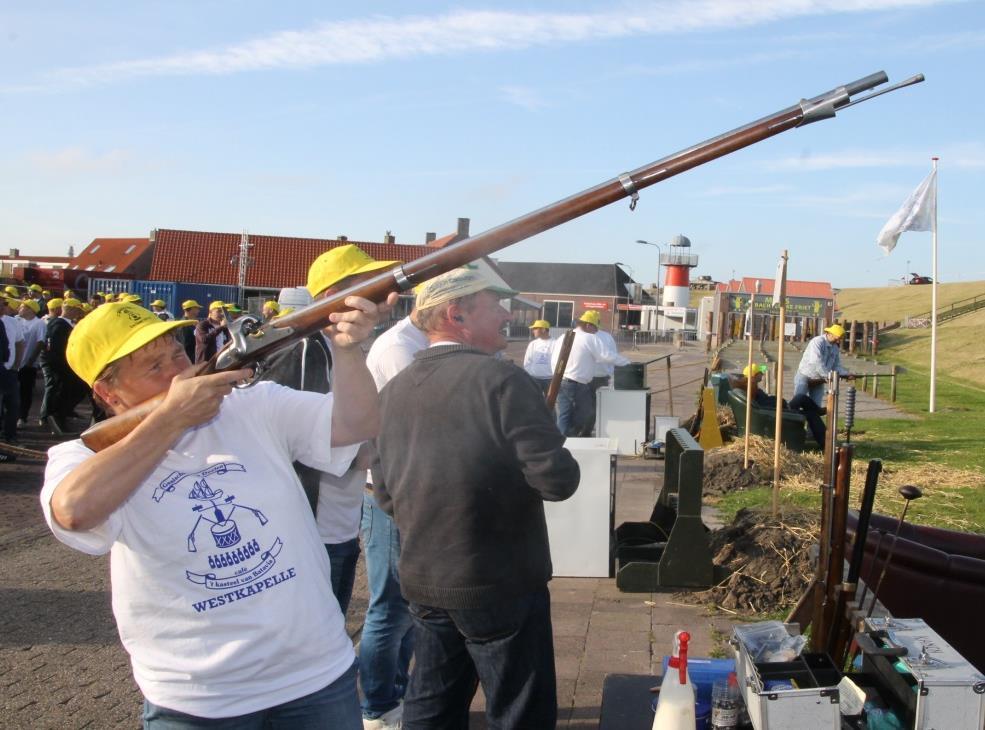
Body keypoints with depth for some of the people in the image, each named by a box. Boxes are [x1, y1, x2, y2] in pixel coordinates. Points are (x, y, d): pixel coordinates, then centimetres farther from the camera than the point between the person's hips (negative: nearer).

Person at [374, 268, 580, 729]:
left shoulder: (393, 391, 2)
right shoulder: (501, 380, -18)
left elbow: (384, 493, 9)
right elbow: (558, 479, -21)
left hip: (422, 583, 7)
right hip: (500, 586, -6)